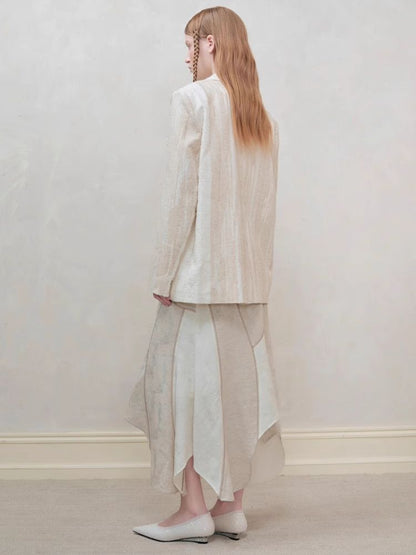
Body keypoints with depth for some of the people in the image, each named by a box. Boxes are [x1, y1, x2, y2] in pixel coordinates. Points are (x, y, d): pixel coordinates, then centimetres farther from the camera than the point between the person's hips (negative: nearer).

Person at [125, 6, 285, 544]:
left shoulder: (192, 100, -7)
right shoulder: (261, 115, 12)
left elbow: (180, 192, -12)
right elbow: (266, 202, 11)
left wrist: (164, 274, -8)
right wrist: (259, 267, 15)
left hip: (200, 271, -6)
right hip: (248, 276, 7)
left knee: (182, 377, 2)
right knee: (237, 382, 9)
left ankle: (194, 509, 6)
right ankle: (232, 505, 17)